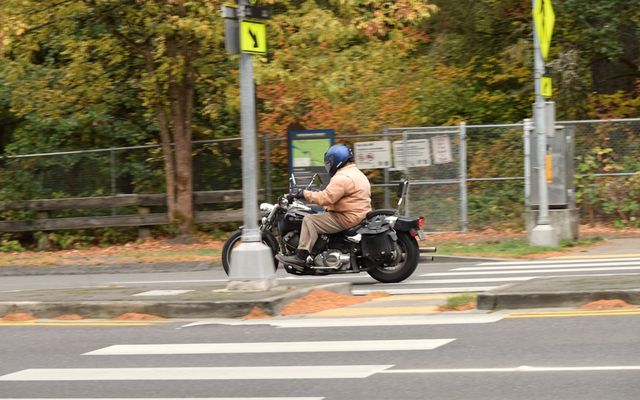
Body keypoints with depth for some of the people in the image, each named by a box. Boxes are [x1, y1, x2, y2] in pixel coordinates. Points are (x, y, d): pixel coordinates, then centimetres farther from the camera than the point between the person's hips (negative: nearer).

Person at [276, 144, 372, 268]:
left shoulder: (342, 177, -16)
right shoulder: (358, 173, 19)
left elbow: (326, 197, -24)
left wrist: (304, 194, -16)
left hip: (347, 219, -11)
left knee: (309, 220, -12)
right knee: (320, 216, 26)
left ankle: (301, 256, -19)